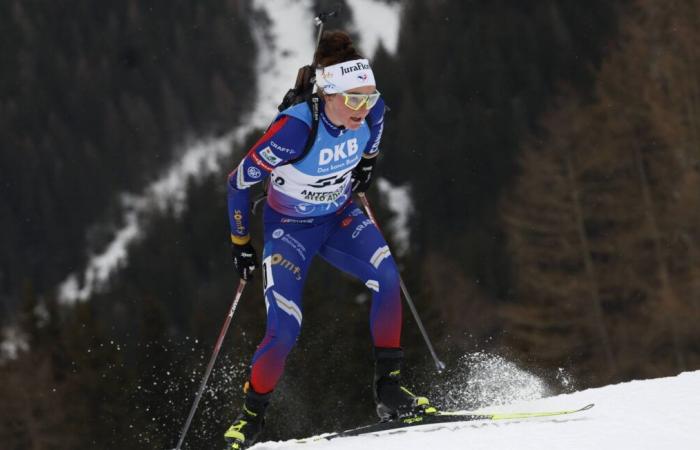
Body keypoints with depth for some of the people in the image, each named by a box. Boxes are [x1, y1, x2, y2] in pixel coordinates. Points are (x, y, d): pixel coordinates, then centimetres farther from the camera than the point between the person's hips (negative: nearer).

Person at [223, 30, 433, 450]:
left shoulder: (372, 108, -20)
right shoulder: (296, 128, -34)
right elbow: (240, 181, -21)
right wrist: (241, 242, -13)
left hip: (341, 216, 4)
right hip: (290, 227, -4)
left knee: (387, 276, -25)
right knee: (284, 331, -15)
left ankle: (389, 389, -17)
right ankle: (252, 415, 9)